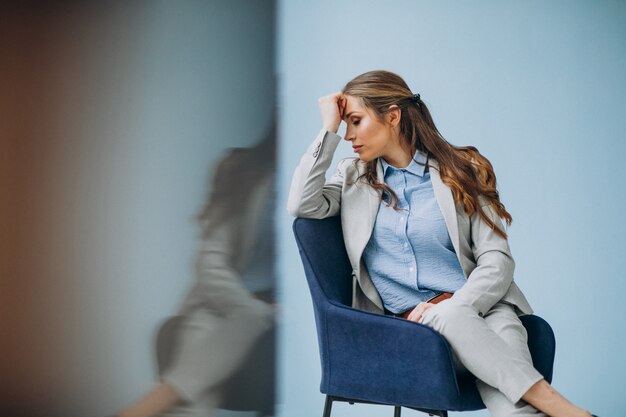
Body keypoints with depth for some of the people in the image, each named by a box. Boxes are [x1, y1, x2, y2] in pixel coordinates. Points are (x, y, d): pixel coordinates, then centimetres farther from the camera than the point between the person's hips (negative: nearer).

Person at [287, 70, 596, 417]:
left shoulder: (461, 171, 10)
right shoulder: (353, 177, 18)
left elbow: (497, 260, 3)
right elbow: (301, 205, -2)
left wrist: (454, 305, -16)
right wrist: (329, 128, 3)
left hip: (477, 309, 0)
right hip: (406, 323, 0)